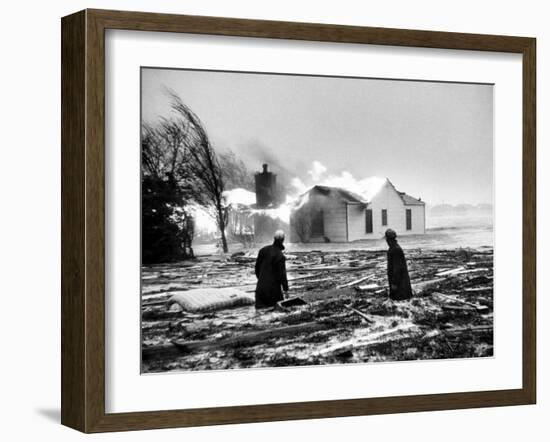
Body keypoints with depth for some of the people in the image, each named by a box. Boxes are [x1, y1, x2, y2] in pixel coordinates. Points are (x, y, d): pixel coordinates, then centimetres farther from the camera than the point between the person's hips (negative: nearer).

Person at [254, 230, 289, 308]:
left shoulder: (263, 250, 0)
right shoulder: (280, 256, -17)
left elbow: (257, 267, 10)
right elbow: (282, 275, -15)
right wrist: (286, 290, -6)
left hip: (261, 287, 5)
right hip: (273, 289, -5)